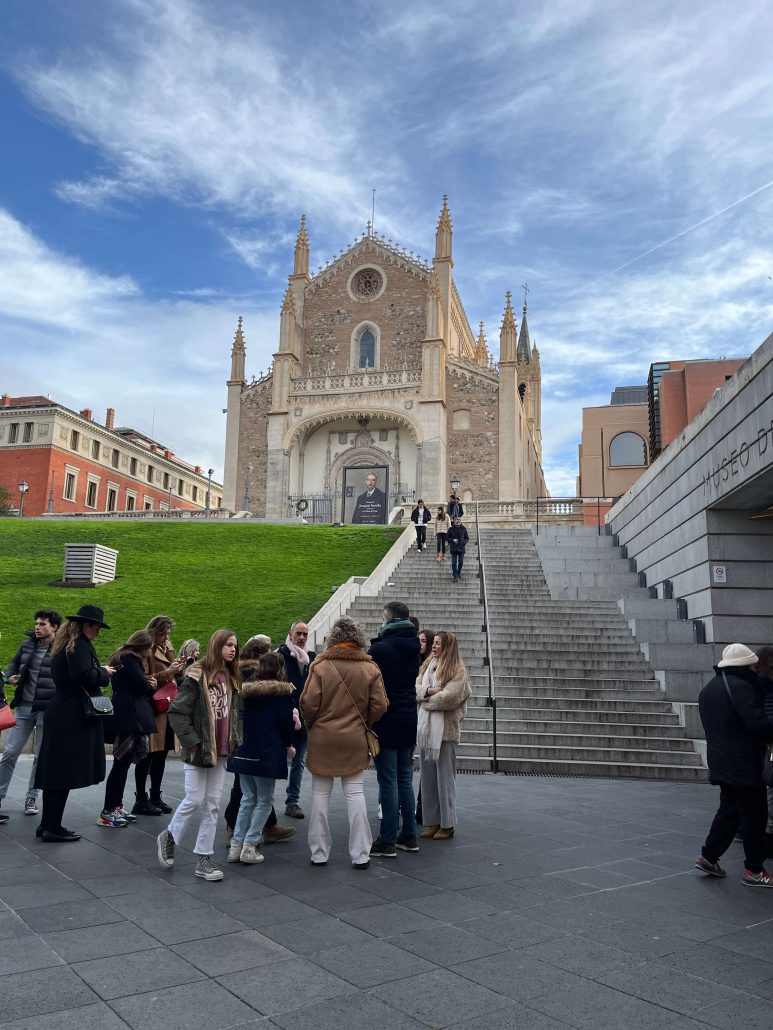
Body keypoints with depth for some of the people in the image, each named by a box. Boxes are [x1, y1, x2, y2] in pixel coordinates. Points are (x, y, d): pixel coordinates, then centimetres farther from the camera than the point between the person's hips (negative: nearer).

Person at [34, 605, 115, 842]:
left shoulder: (66, 643, 17)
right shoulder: (80, 644, -14)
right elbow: (84, 675, -26)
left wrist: (99, 671, 12)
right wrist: (104, 673, -10)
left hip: (60, 714, 10)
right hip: (73, 717, -10)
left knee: (55, 771, 13)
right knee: (65, 772, -4)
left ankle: (48, 824, 20)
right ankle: (53, 828, 1)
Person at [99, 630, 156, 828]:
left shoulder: (125, 658, 20)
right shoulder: (129, 660, -10)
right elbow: (142, 685, -15)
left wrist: (147, 686, 0)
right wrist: (151, 686, 6)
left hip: (127, 717, 10)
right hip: (128, 717, -10)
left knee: (123, 763, 12)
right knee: (121, 763, -7)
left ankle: (116, 807, 18)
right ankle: (107, 812, -4)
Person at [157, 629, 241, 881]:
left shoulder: (231, 678, 9)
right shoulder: (197, 675, -12)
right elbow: (177, 712, -13)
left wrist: (234, 741, 7)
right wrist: (192, 742, -14)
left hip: (221, 751, 6)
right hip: (199, 750, -6)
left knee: (212, 805, 8)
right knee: (194, 801, 1)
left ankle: (204, 859, 17)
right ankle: (169, 837, 28)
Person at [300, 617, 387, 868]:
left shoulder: (320, 665, -10)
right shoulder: (370, 667, -5)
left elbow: (308, 704, -10)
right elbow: (379, 706, -4)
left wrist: (311, 724, 10)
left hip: (322, 739, -1)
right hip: (355, 740, 1)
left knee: (320, 793, 10)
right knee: (355, 792, 9)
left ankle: (319, 853, 17)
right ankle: (360, 854, 12)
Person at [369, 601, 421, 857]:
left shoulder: (380, 649, -16)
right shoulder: (412, 646, 6)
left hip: (385, 722, -7)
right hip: (408, 721, 7)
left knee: (388, 782, -2)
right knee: (405, 780, 14)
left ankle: (387, 841, 4)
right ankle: (409, 836, 21)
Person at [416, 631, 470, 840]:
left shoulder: (458, 671, -6)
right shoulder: (428, 666, 14)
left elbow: (448, 697, -17)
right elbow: (415, 688, 6)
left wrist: (424, 697, -4)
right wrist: (429, 691, -14)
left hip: (445, 730, -6)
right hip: (425, 728, 6)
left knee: (444, 778, 2)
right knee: (427, 777, 10)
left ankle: (447, 825, 12)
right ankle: (432, 822, 19)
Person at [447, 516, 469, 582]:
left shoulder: (463, 529, 5)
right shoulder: (451, 529, 2)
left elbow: (467, 538, 12)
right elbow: (447, 538, 7)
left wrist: (464, 542, -8)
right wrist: (452, 540, -11)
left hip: (461, 548, 1)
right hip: (453, 549, -1)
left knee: (461, 561, 0)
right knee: (454, 563, -3)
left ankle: (459, 572, 28)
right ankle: (455, 576, 2)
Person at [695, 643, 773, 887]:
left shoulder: (708, 689, 13)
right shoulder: (740, 687, -18)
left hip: (720, 763, 9)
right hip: (744, 764, -9)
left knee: (729, 809, 18)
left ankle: (708, 856, 20)